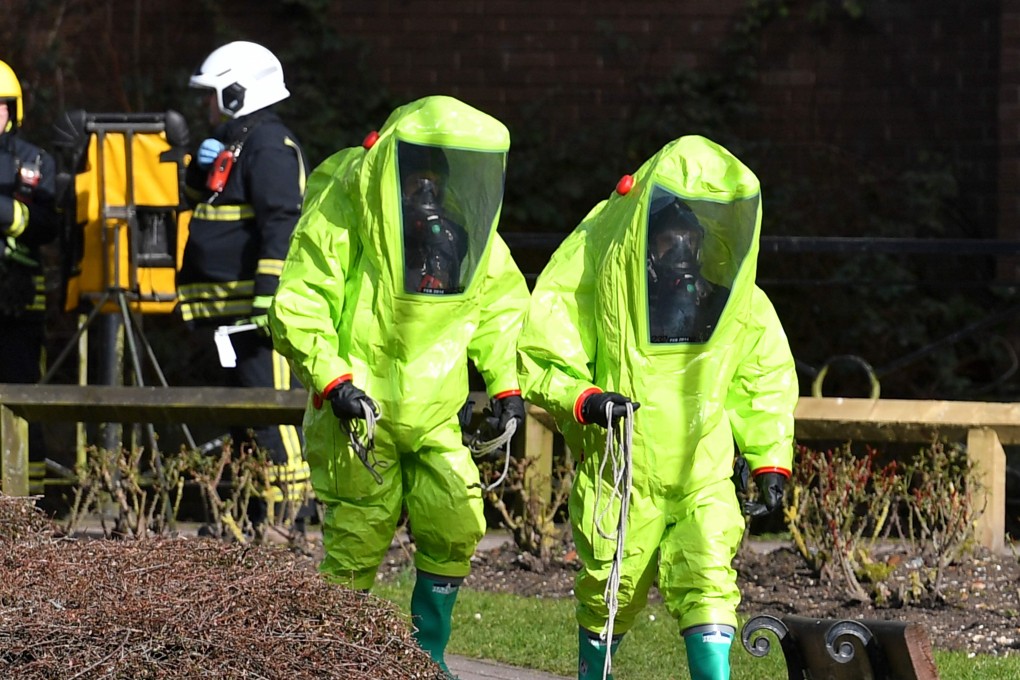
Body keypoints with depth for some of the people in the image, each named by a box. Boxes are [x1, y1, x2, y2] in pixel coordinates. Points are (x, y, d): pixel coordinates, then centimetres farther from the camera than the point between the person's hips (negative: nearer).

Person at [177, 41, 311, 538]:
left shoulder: (270, 147, -13)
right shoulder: (231, 144, 20)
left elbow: (281, 228, -22)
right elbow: (195, 200, 33)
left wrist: (267, 302, -26)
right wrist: (201, 168, 12)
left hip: (258, 306, -11)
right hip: (231, 309, 11)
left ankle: (289, 513, -16)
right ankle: (256, 513, 17)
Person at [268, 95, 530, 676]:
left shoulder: (467, 223, -2)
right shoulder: (342, 213, -17)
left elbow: (500, 304, 12)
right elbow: (297, 310, -16)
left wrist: (506, 383, 3)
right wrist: (332, 379, -26)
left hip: (434, 414, 4)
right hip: (358, 411, -4)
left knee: (456, 528, -3)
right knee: (359, 541, -2)